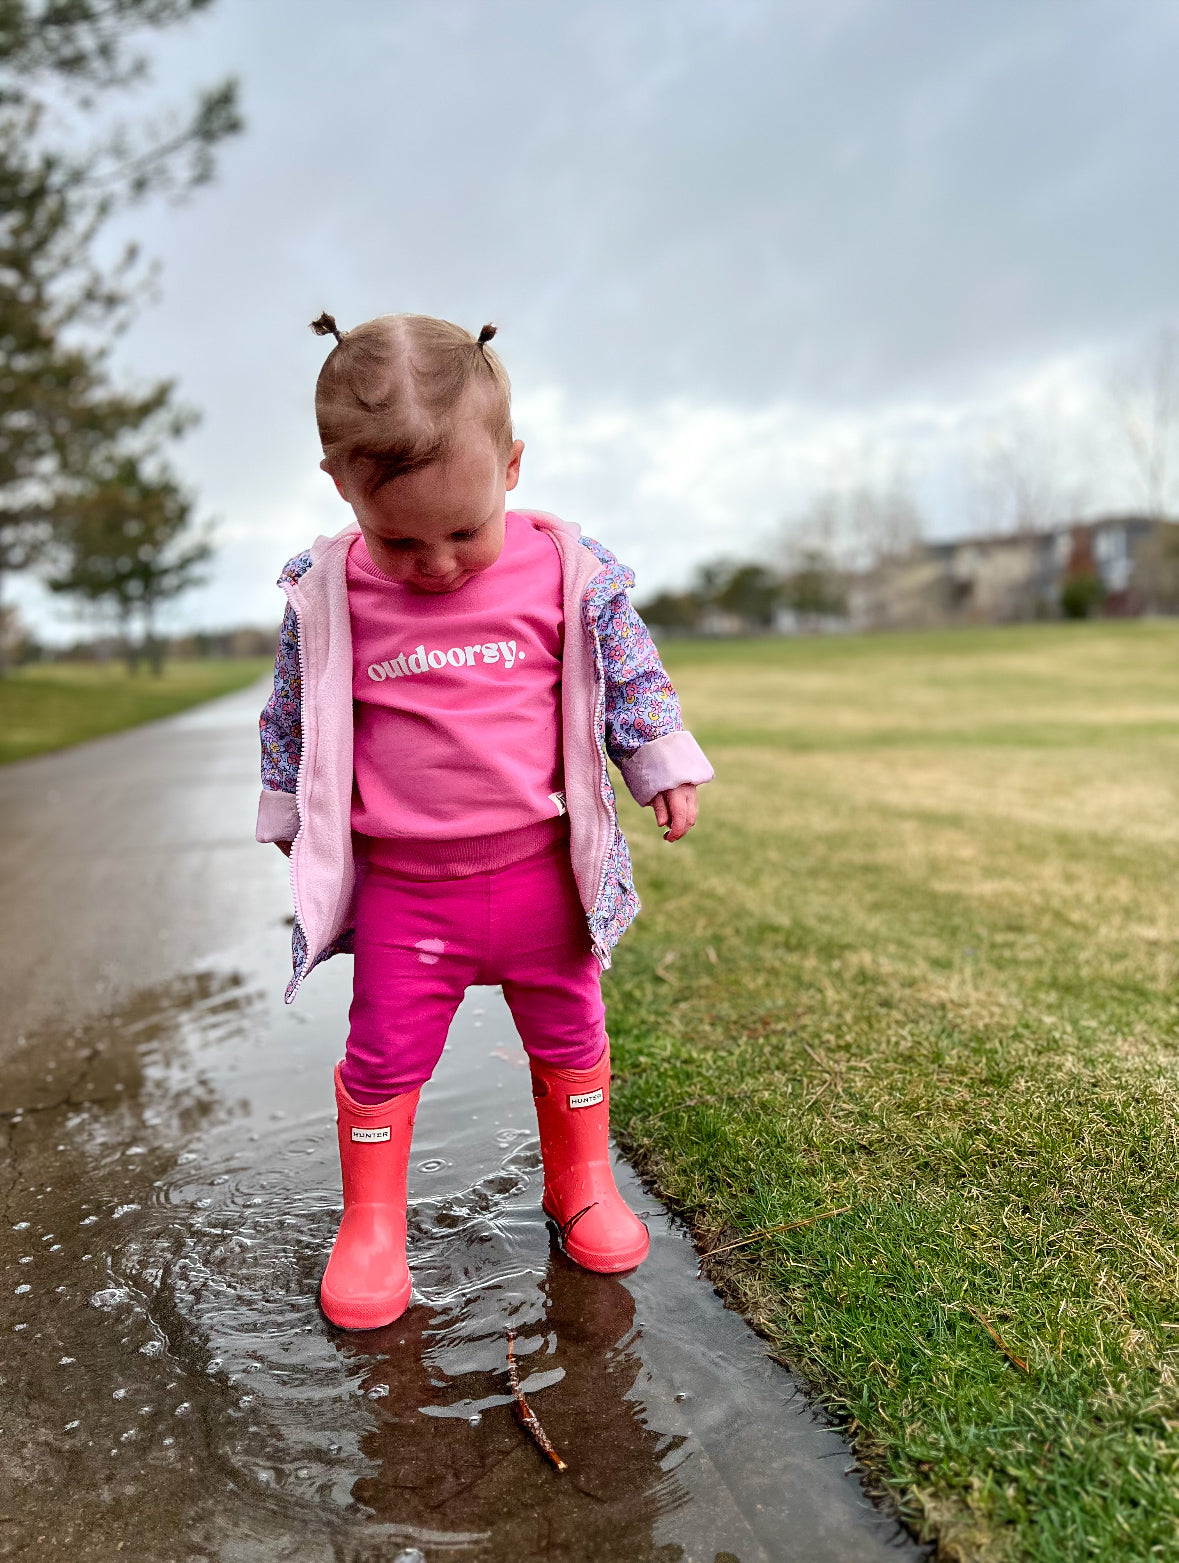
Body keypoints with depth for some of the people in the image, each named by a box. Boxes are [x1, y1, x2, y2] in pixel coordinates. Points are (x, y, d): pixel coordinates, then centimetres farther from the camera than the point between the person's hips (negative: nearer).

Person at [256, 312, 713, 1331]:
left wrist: (666, 766, 7)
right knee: (385, 1055, 9)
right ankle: (372, 1225, 31)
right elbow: (292, 715, 6)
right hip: (401, 885, 0)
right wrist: (290, 820, 13)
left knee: (567, 1034, 17)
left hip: (542, 873, 1)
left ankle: (583, 1185, 40)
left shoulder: (569, 571, -9)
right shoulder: (328, 592, -7)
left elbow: (632, 677, 4)